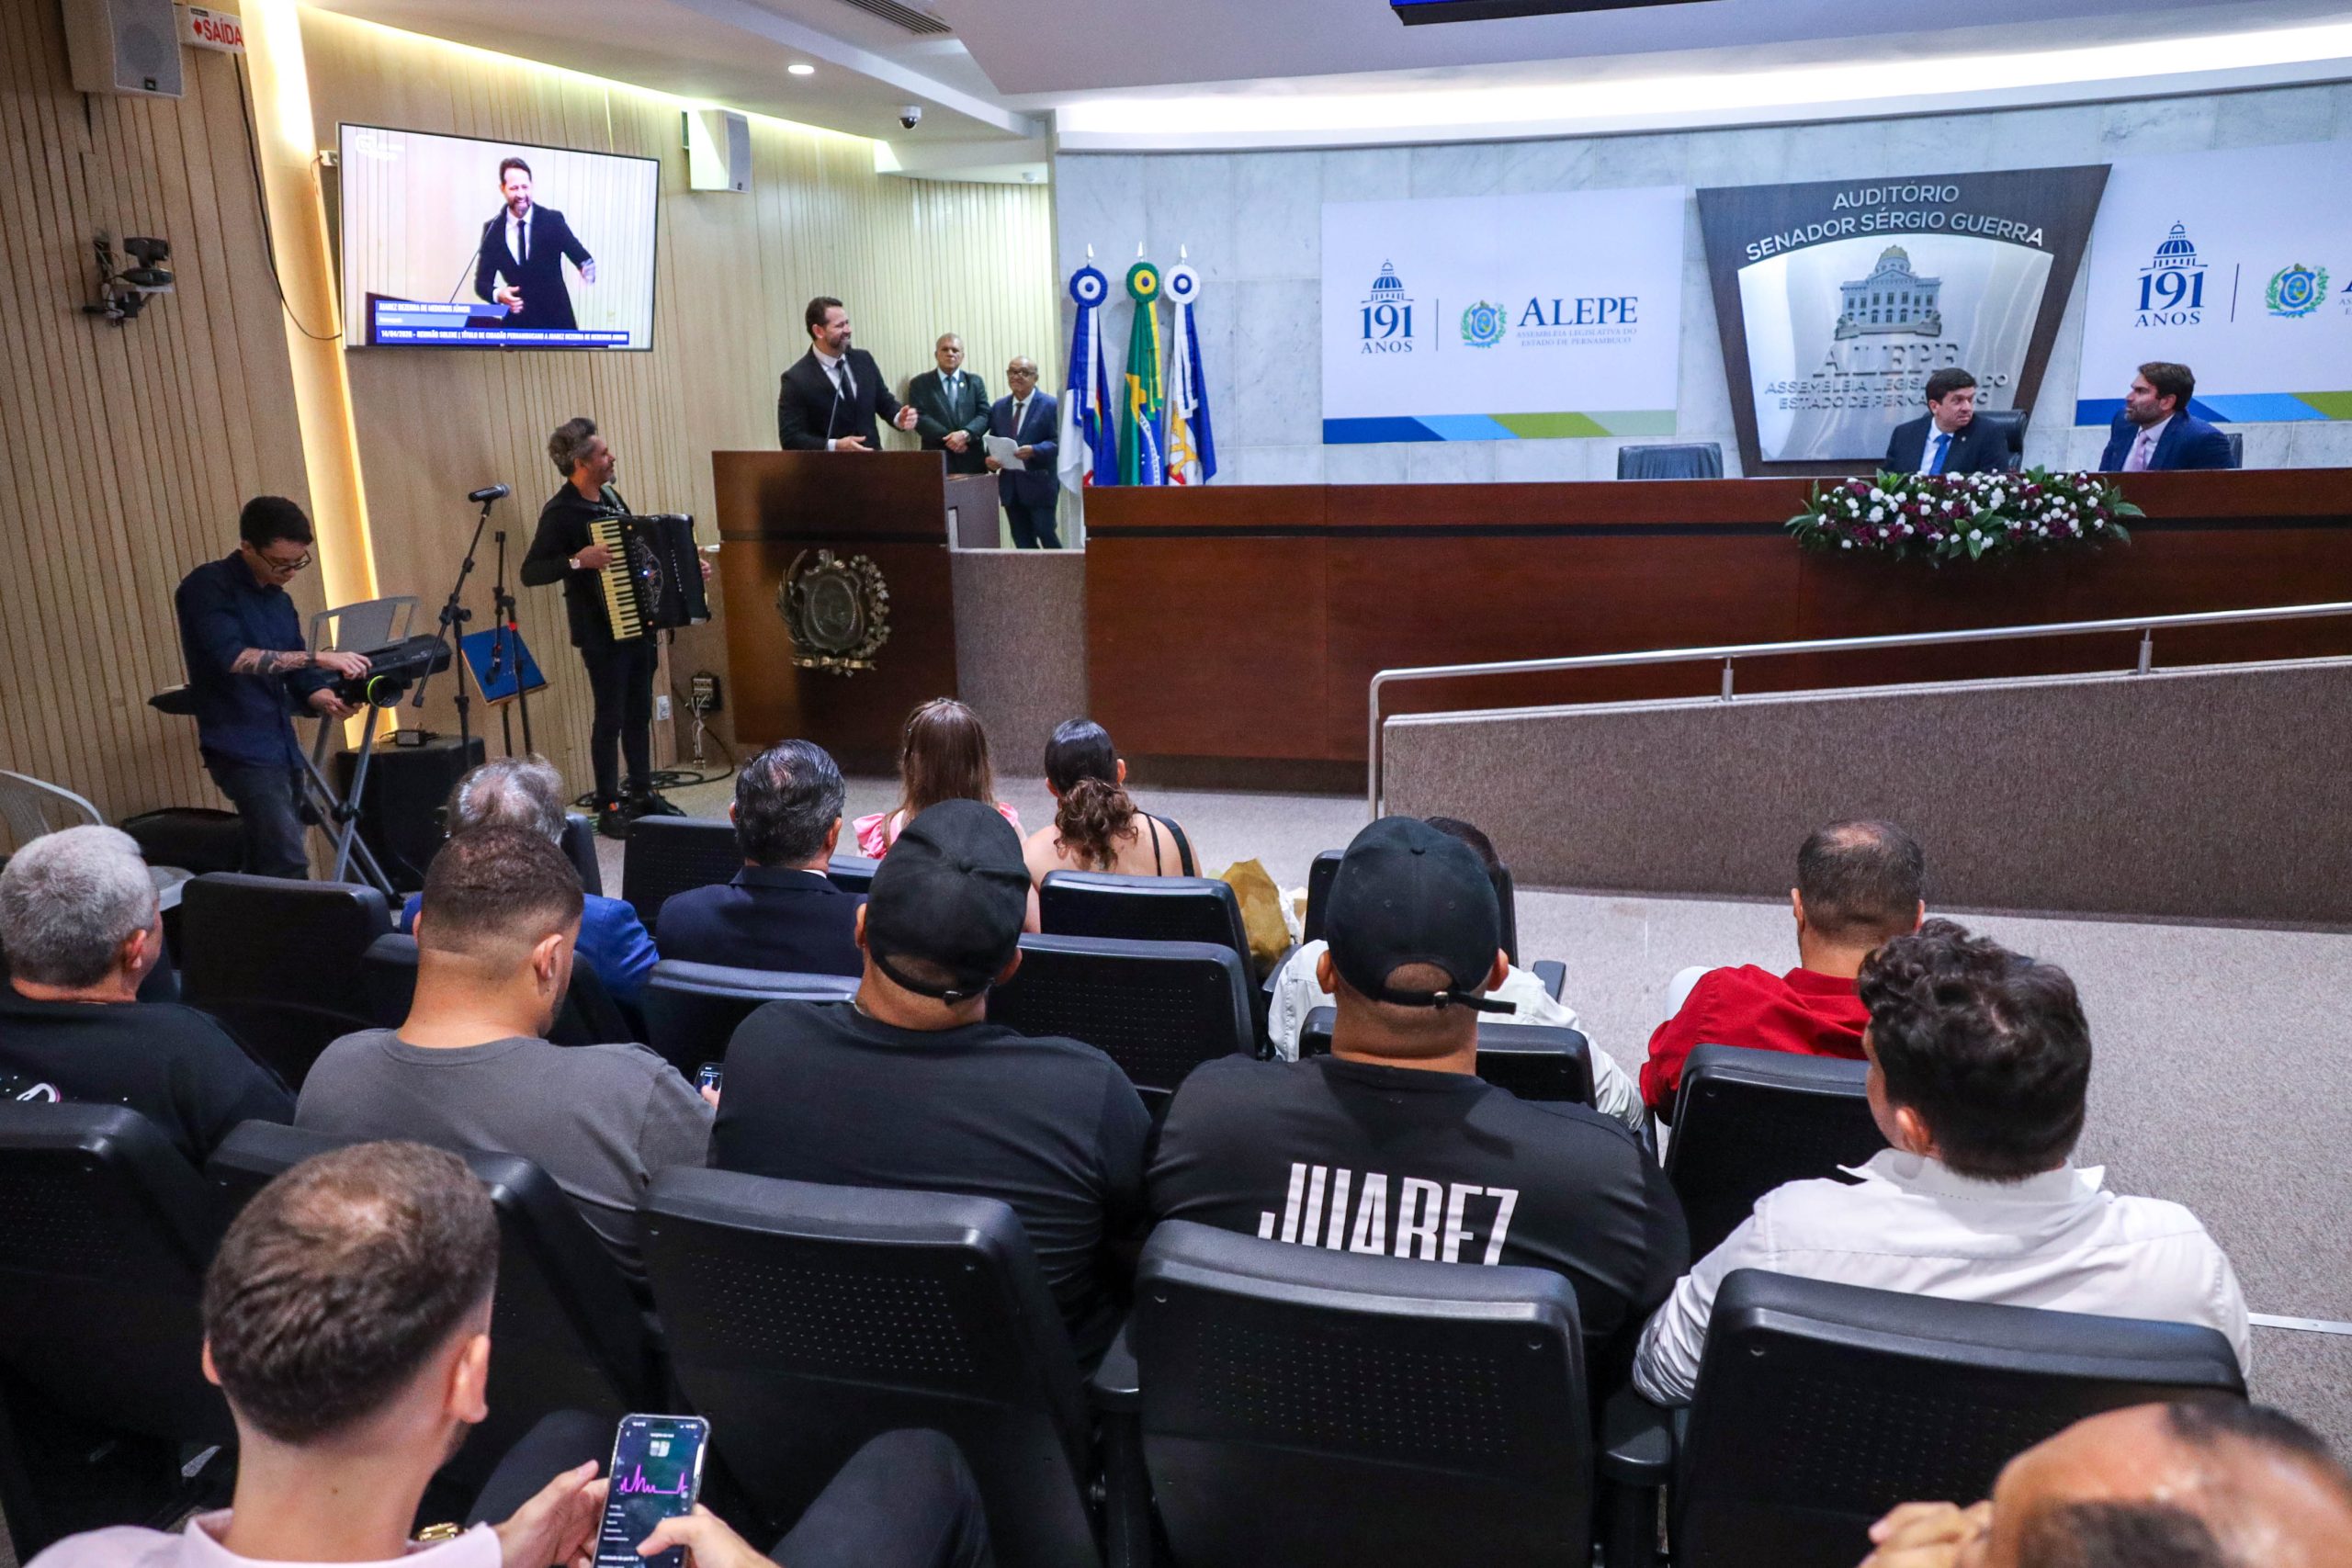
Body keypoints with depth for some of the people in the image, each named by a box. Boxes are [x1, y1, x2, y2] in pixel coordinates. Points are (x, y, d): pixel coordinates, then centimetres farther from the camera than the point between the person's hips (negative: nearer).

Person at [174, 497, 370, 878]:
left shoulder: (279, 601, 16)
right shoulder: (207, 587, -6)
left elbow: (298, 680, 17)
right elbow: (232, 657, -20)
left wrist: (328, 700, -5)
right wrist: (316, 657, -21)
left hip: (282, 750, 7)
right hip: (241, 751, -7)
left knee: (267, 869, 7)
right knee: (289, 865, -18)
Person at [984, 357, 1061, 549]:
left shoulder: (1050, 405, -4)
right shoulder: (999, 407, 13)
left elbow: (1058, 442, -11)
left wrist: (1034, 451, -27)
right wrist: (990, 459, -6)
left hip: (1039, 483, -5)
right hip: (1010, 485, 5)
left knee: (1046, 535, -5)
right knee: (1022, 540, 8)